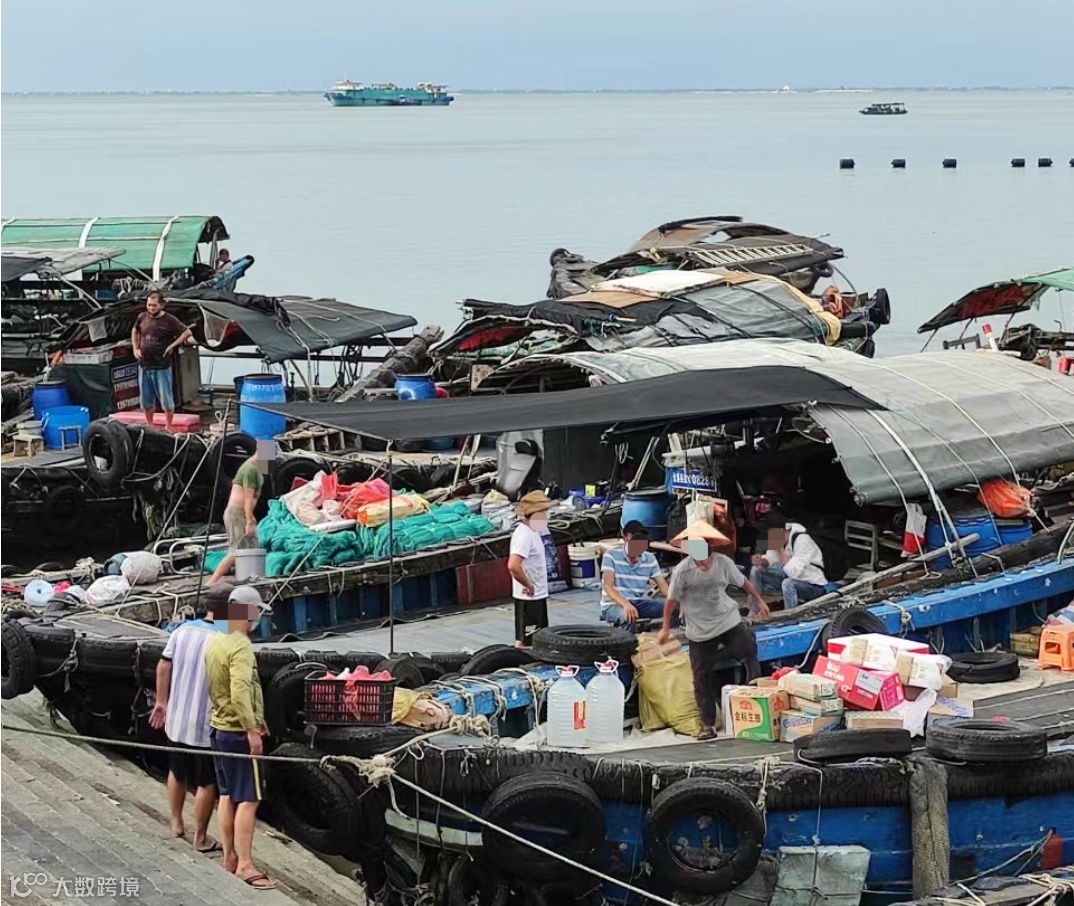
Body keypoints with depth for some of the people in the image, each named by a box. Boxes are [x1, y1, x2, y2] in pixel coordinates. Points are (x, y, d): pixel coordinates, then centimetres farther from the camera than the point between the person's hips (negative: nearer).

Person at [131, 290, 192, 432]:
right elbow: (135, 332, 22)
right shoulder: (142, 317, 4)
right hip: (144, 366, 5)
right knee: (146, 399, 13)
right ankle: (149, 426, 27)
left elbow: (187, 332, -9)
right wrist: (135, 348, 11)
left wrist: (172, 346, -14)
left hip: (162, 367, -5)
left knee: (166, 399, -1)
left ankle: (168, 427, 9)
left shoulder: (169, 320, -9)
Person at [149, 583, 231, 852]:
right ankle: (201, 837, 15)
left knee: (177, 771, 25)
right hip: (206, 726, -6)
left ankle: (176, 822, 40)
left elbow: (163, 668, 6)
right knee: (207, 782, 8)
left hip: (176, 718, 6)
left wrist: (161, 702, 18)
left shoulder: (182, 631, -1)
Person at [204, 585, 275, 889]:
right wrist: (252, 729, -26)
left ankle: (229, 858, 21)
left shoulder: (215, 642, 9)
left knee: (227, 795, 15)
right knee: (248, 799, -6)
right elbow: (240, 693, -29)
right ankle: (245, 865, -8)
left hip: (219, 727, 9)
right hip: (239, 732, -9)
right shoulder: (240, 646, -19)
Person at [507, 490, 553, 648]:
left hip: (538, 595, 10)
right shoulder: (524, 535, -21)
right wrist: (528, 585, -22)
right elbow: (513, 565, -33)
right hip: (529, 597, -10)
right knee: (524, 641, -3)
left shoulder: (532, 531, 11)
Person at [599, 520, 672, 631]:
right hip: (613, 604, -5)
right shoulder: (611, 556, -9)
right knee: (628, 616, -41)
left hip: (639, 603, 5)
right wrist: (625, 604, -38)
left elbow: (663, 586, 3)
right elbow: (608, 586, -19)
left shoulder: (650, 559, 4)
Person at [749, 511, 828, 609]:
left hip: (813, 585, -9)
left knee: (788, 584, -39)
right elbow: (771, 558, 4)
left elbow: (794, 572, -35)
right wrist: (762, 561, -19)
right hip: (792, 578, 9)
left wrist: (780, 549, -34)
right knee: (756, 571, 3)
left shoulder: (801, 540, -29)